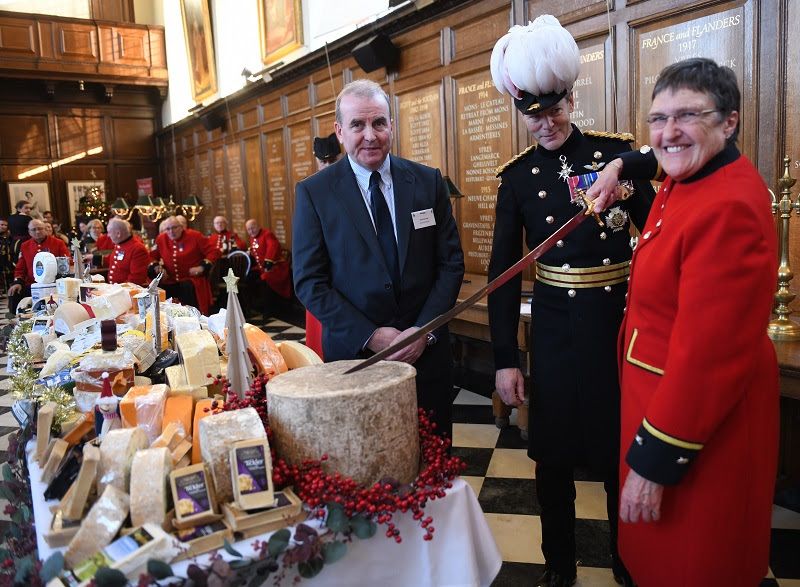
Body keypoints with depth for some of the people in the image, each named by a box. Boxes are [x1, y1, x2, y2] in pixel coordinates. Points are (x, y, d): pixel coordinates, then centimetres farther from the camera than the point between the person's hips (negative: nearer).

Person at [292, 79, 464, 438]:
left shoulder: (428, 181, 1)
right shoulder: (313, 192, -4)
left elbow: (451, 262, 2)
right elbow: (309, 281, -6)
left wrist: (424, 331, -10)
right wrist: (369, 337, -13)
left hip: (427, 351, 2)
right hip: (353, 354, -1)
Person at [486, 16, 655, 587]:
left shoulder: (617, 151, -2)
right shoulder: (518, 175, -1)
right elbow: (503, 269, -1)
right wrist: (505, 359, -3)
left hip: (622, 323, 0)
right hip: (556, 329, 1)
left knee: (621, 451, 13)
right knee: (553, 455, 12)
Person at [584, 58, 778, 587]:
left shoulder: (729, 208, -28)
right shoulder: (687, 181, 0)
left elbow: (708, 354, -28)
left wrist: (654, 462, -22)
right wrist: (622, 165, 8)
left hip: (702, 420, -9)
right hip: (661, 395, 9)